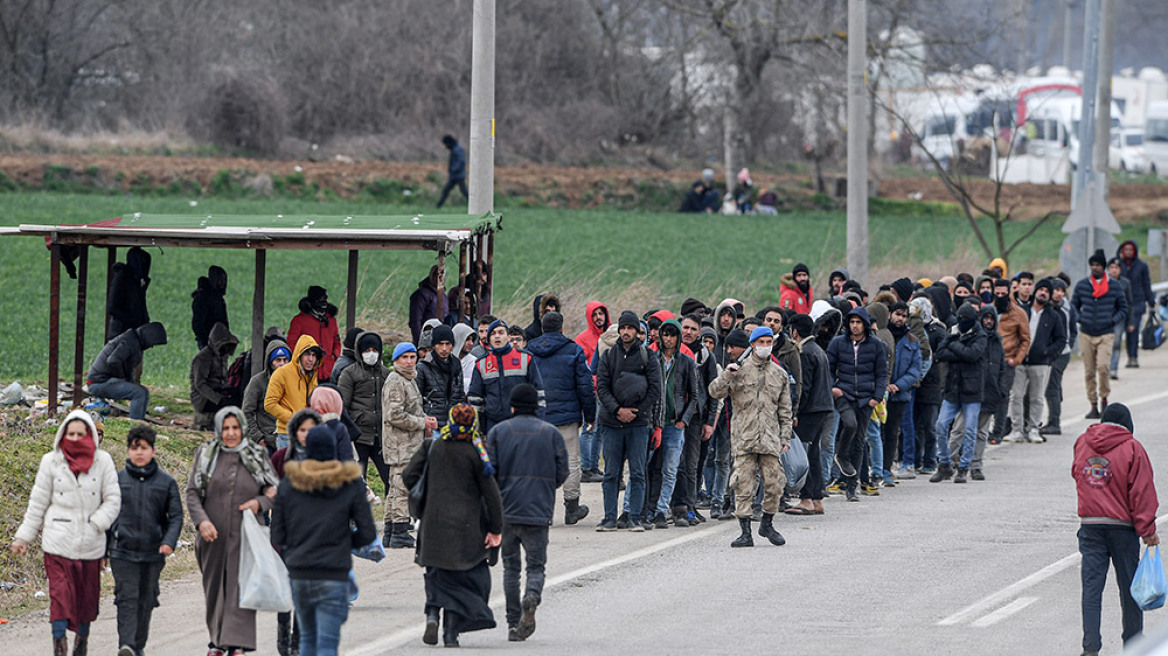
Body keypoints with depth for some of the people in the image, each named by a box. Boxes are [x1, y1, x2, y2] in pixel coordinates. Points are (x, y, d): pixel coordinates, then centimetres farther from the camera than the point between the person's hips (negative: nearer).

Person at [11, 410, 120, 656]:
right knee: (60, 597, -11)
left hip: (90, 543, 1)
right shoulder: (51, 462, 1)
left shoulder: (103, 461, 1)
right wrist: (23, 537, 7)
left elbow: (113, 500, 3)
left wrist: (95, 524, -11)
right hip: (58, 543, -1)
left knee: (87, 596, 10)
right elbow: (38, 503, 7)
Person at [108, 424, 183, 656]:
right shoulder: (117, 480, 5)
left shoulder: (166, 482, 5)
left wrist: (169, 542, -12)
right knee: (127, 597, -13)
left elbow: (176, 515, 4)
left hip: (153, 552, 1)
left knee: (146, 600, 9)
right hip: (122, 551, -1)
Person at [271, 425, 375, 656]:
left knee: (307, 637, 20)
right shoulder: (350, 485, -3)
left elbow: (277, 537, 2)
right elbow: (367, 533, -2)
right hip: (334, 575, -3)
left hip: (299, 575, 3)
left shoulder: (289, 483, 2)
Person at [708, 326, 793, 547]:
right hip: (744, 436, -3)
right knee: (744, 485, -6)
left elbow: (785, 410, 17)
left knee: (774, 483, -1)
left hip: (770, 438, 3)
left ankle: (767, 524, 19)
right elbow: (715, 392, -1)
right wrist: (726, 375, -18)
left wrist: (785, 438, 12)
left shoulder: (780, 374, 14)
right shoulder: (740, 369, 5)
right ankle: (745, 532, -3)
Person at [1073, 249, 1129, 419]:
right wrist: (1079, 319, 0)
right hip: (1086, 334, 2)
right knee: (1089, 372, 2)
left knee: (1102, 367, -19)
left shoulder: (1115, 286, 3)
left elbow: (1123, 309, 12)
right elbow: (1074, 305, 17)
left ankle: (1104, 398, 3)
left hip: (1106, 334, -2)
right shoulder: (1081, 285, 6)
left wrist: (1113, 320, -3)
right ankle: (1093, 406, 9)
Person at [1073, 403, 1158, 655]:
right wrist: (1147, 530, -7)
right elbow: (1142, 492, -8)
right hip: (1122, 525, -3)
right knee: (1129, 587, 9)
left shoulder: (1082, 442, 6)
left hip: (1089, 525, 3)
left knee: (1091, 586, 2)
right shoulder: (1132, 448, -6)